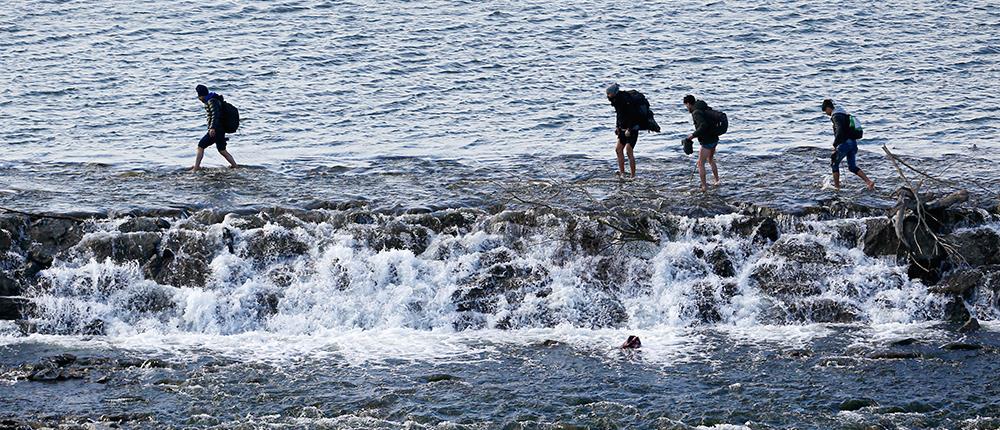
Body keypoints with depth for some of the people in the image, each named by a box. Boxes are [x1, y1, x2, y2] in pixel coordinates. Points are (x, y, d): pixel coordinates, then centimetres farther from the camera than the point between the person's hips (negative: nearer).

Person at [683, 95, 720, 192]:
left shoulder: (696, 113, -18)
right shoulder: (706, 109, 9)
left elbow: (703, 125, -32)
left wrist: (693, 135, -23)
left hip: (707, 141, -9)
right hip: (715, 139, 9)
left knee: (700, 163, 1)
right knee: (710, 160, 27)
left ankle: (704, 186, 1)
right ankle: (717, 181, 31)